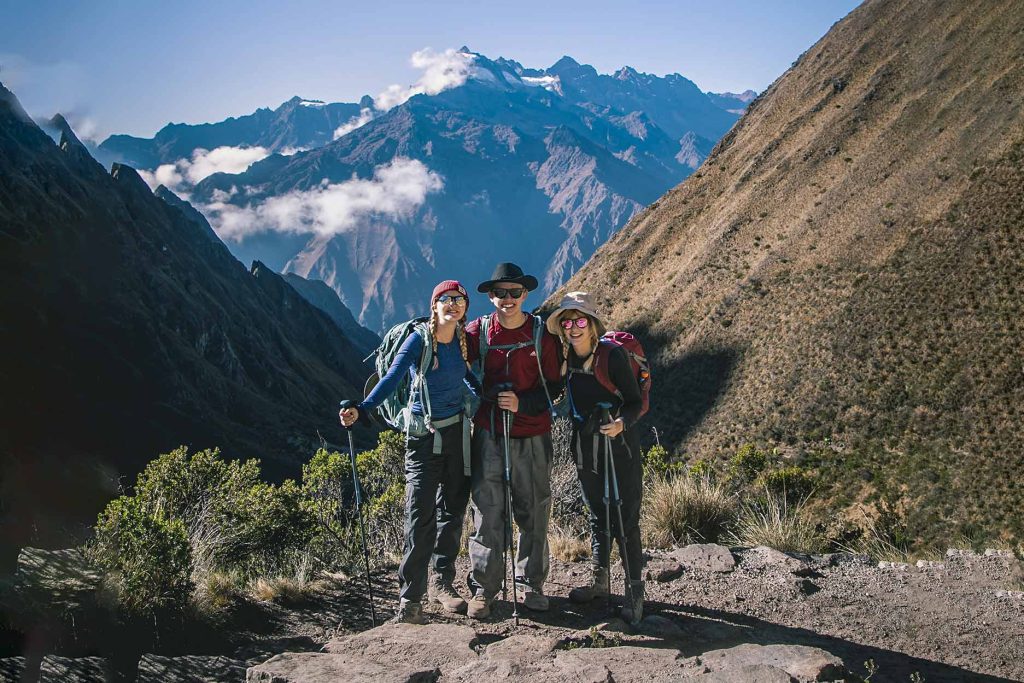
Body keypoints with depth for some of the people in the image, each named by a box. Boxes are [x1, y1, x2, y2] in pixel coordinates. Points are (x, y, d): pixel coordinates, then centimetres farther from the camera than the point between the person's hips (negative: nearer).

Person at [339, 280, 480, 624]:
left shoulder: (464, 339, 3)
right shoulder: (419, 338, -10)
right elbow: (392, 379, -19)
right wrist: (361, 410, -31)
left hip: (457, 433, 5)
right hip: (424, 437, -5)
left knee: (453, 511, 11)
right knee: (421, 516, -10)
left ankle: (442, 582, 26)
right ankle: (409, 598, -4)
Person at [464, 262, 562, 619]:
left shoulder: (542, 334, 0)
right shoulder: (477, 332, 1)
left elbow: (554, 385, 2)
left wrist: (522, 403, -13)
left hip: (532, 436, 0)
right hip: (488, 434, 0)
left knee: (534, 513, 7)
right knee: (487, 513, -1)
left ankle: (530, 584, 22)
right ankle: (483, 588, 11)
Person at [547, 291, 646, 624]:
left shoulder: (613, 354, -15)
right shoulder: (564, 358, 0)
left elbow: (635, 402, -13)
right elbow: (558, 396, 14)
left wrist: (621, 423, -31)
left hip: (620, 447, -5)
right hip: (585, 449, 6)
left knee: (625, 521, -1)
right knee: (596, 516, 19)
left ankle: (635, 591, 11)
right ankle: (599, 580, 34)